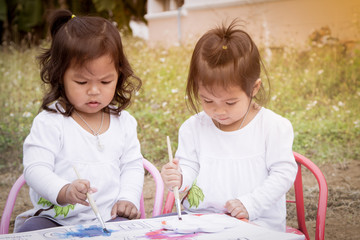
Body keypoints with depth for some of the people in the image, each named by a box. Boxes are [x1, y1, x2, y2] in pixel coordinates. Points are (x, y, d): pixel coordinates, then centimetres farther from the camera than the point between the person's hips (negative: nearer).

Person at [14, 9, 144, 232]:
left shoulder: (124, 122, 8)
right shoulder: (50, 122, -7)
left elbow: (132, 166, 15)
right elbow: (36, 169, -13)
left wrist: (128, 198, -3)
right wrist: (64, 191, -32)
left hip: (108, 217, 3)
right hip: (55, 218, -2)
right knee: (29, 230, -29)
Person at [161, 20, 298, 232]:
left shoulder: (274, 127, -5)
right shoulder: (193, 128, 5)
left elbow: (284, 173, -5)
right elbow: (188, 166, 10)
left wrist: (250, 204, -13)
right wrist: (178, 178, -14)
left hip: (258, 223, -3)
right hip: (198, 220, 3)